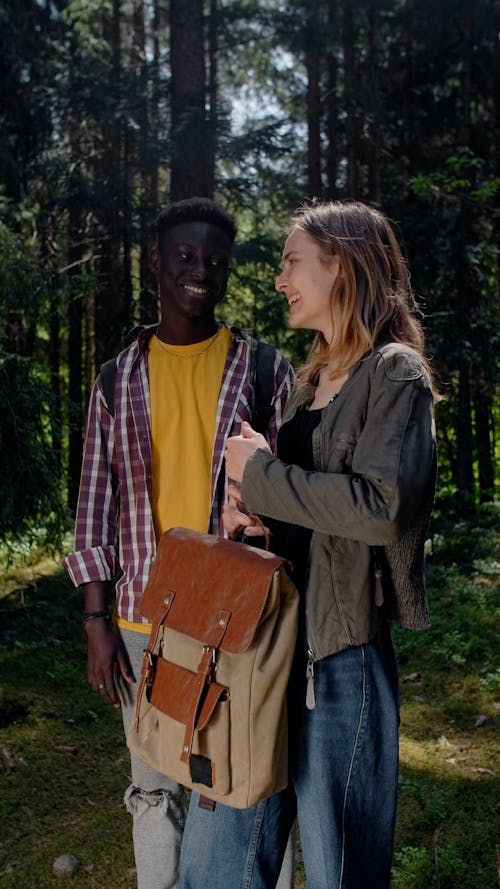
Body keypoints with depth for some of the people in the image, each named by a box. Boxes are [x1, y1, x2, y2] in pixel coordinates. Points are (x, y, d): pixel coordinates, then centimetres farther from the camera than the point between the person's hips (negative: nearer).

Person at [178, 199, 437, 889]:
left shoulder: (395, 372, -8)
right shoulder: (311, 378, 16)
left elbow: (380, 506, -21)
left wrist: (261, 474, -12)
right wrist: (258, 514, 1)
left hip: (344, 645, -8)